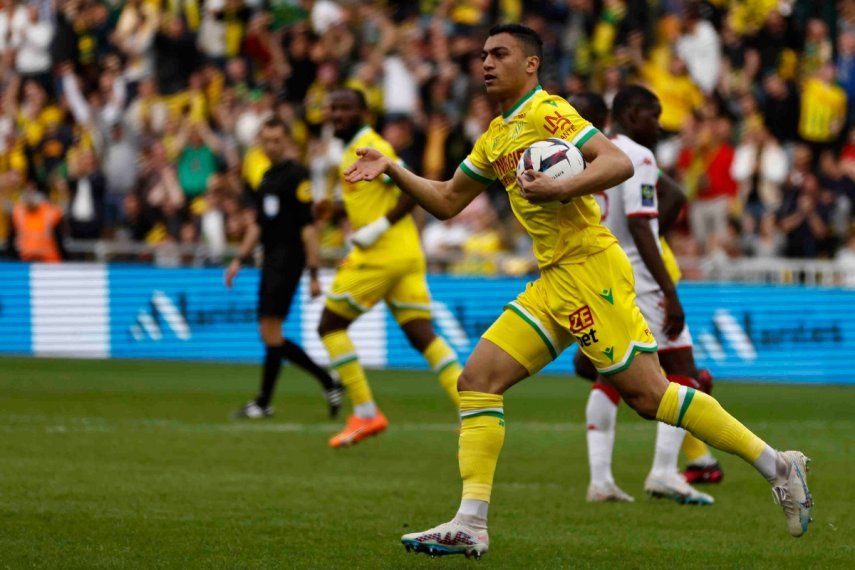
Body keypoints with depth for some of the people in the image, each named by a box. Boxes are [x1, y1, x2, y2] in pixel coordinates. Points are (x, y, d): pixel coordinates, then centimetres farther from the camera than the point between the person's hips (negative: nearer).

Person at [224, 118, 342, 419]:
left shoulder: (296, 175, -10)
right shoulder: (267, 177, 17)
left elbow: (308, 226, -13)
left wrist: (313, 274, -17)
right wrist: (240, 259, 20)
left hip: (288, 260, -9)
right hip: (271, 260, 9)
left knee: (271, 331, -9)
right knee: (268, 334, 7)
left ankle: (264, 402, -3)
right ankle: (327, 381, 16)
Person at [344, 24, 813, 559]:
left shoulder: (546, 112, -9)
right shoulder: (495, 138, 19)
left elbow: (618, 163, -20)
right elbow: (446, 200, 28)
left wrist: (560, 189, -32)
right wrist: (393, 170, 17)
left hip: (590, 270, -9)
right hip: (552, 283, 9)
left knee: (647, 394, -11)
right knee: (477, 378, -1)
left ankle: (778, 465, -3)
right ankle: (471, 525, -5)